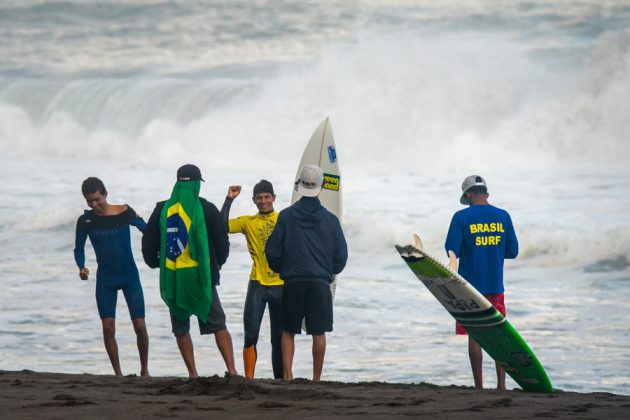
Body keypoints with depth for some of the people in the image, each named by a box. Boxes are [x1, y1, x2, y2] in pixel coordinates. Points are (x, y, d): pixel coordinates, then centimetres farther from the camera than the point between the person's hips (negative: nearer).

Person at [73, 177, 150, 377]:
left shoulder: (125, 213, -9)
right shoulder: (85, 221, -4)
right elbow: (79, 249, 7)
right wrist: (82, 267, -12)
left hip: (129, 275, -1)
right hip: (105, 279, 1)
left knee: (140, 326, -4)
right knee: (108, 328, -7)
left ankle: (144, 370, 15)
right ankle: (118, 374, 3)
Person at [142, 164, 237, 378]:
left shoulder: (162, 210, 2)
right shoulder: (206, 209, -3)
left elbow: (148, 243, 8)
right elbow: (222, 242, 0)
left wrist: (156, 264, 26)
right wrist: (216, 264, 19)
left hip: (172, 278, 2)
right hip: (200, 276, -2)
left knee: (181, 328, 12)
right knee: (218, 325, 3)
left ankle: (193, 373, 8)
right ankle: (231, 369, -9)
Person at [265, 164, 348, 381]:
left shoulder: (286, 216, 1)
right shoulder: (330, 219, 3)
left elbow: (272, 251, 2)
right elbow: (341, 256, 7)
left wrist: (281, 269, 21)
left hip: (292, 282, 0)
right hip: (320, 282, 0)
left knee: (288, 331, 8)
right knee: (319, 333, 4)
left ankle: (287, 374, -3)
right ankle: (317, 378, 5)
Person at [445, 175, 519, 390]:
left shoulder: (462, 217, -8)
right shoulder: (503, 216, 2)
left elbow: (452, 251, -10)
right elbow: (512, 251, 5)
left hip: (470, 286, -3)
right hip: (495, 286, 3)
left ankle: (479, 386, 2)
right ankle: (501, 384, 1)